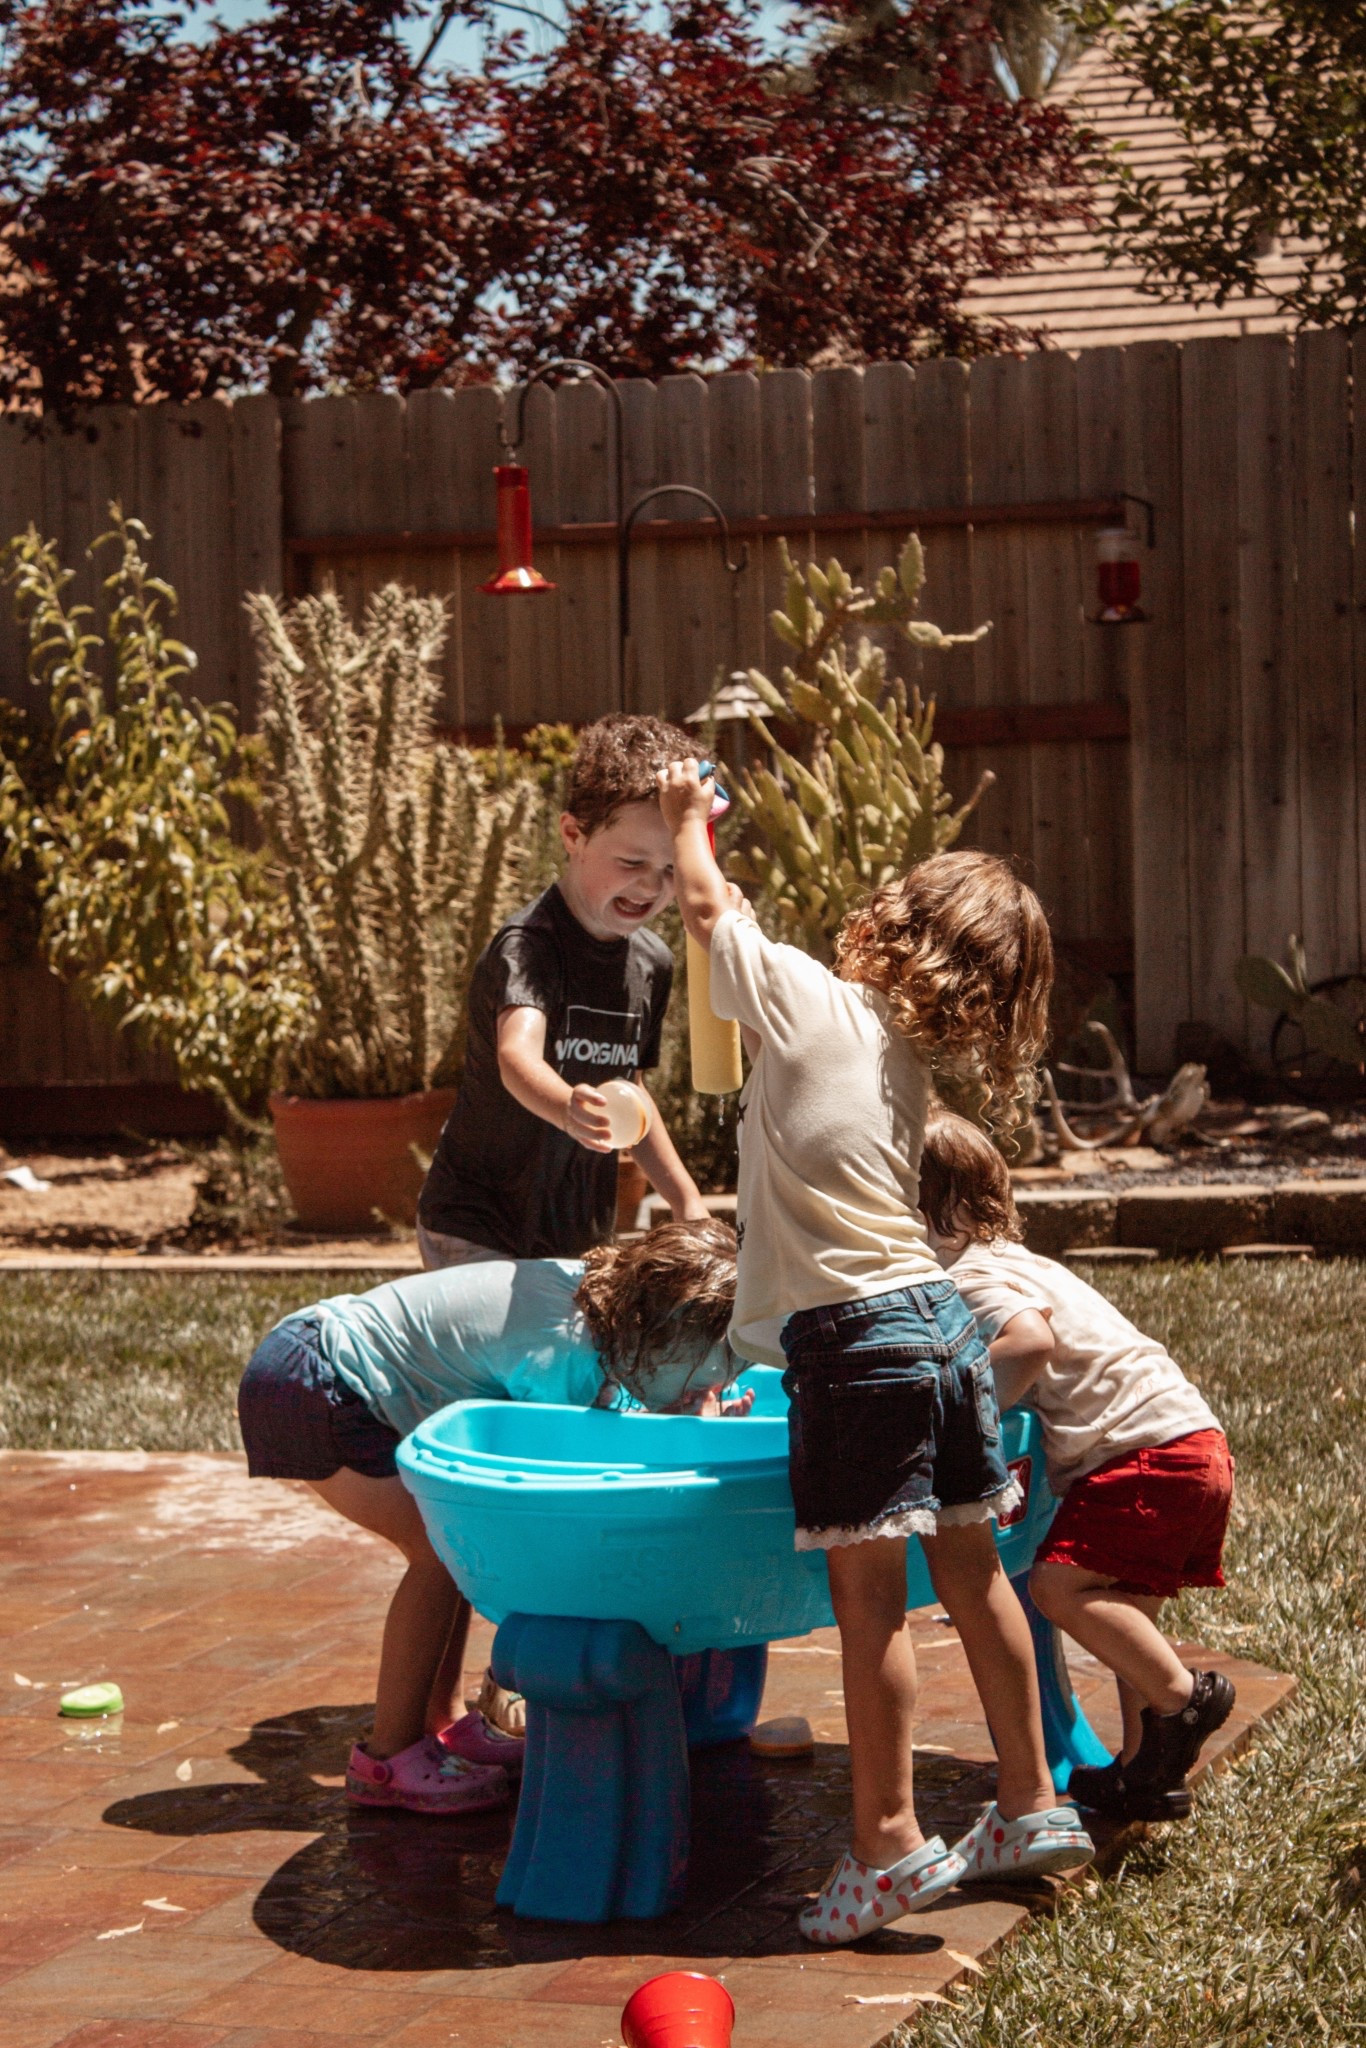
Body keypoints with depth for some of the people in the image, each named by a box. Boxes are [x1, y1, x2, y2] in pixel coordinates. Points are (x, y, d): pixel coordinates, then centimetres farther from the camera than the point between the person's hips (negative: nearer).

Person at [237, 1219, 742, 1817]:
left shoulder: (595, 1286, 0)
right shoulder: (569, 1353, -27)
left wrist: (692, 1418, -7)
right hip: (306, 1383, -10)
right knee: (444, 1548, -13)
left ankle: (439, 1724, 17)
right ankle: (386, 1758, -5)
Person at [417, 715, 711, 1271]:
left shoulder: (651, 962, 4)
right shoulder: (528, 943, -20)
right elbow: (517, 1057, -40)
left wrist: (683, 1196, 22)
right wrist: (567, 1109, -60)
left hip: (582, 1240, 7)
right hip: (477, 1237, -7)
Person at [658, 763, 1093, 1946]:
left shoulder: (810, 1001, -6)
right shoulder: (913, 1062, 14)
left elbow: (705, 903, 6)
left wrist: (691, 816, 24)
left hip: (856, 1336, -8)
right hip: (942, 1316, 8)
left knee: (869, 1590, -4)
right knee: (971, 1571, 16)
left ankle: (889, 1846, 1)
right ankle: (1033, 1805, 26)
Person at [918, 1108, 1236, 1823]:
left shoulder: (972, 1276, -10)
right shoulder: (1014, 1260, 23)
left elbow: (1031, 1339, -29)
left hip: (1153, 1449, -11)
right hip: (1197, 1447, 11)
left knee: (1059, 1584, -16)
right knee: (1119, 1609, 13)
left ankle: (1183, 1694, -10)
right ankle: (1146, 1771, 14)